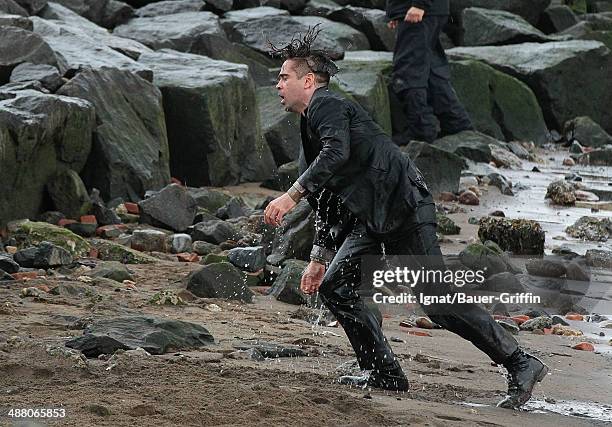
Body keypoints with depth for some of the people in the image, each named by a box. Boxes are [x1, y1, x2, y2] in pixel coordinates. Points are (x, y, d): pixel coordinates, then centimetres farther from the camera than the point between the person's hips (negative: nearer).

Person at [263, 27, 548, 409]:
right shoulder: (311, 126, 27)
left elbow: (336, 152, -24)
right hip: (373, 220, 10)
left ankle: (521, 365, -9)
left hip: (404, 206, -10)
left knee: (437, 298, -13)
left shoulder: (326, 105, -2)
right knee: (335, 286, 1)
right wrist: (320, 258, 29)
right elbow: (329, 203, 31)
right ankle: (385, 376, 3)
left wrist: (291, 196, -26)